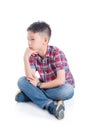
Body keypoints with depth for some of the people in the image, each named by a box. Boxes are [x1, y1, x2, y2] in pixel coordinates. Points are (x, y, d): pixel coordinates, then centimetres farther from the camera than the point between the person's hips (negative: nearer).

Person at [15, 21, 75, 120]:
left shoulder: (56, 53, -22)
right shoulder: (33, 55, -7)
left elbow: (60, 80, -29)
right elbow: (30, 78, -18)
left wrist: (39, 85, -20)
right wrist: (26, 58, -27)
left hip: (61, 87, -5)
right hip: (45, 86, 5)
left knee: (67, 90, -39)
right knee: (22, 81, -15)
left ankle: (32, 95, -20)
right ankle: (50, 105, -29)